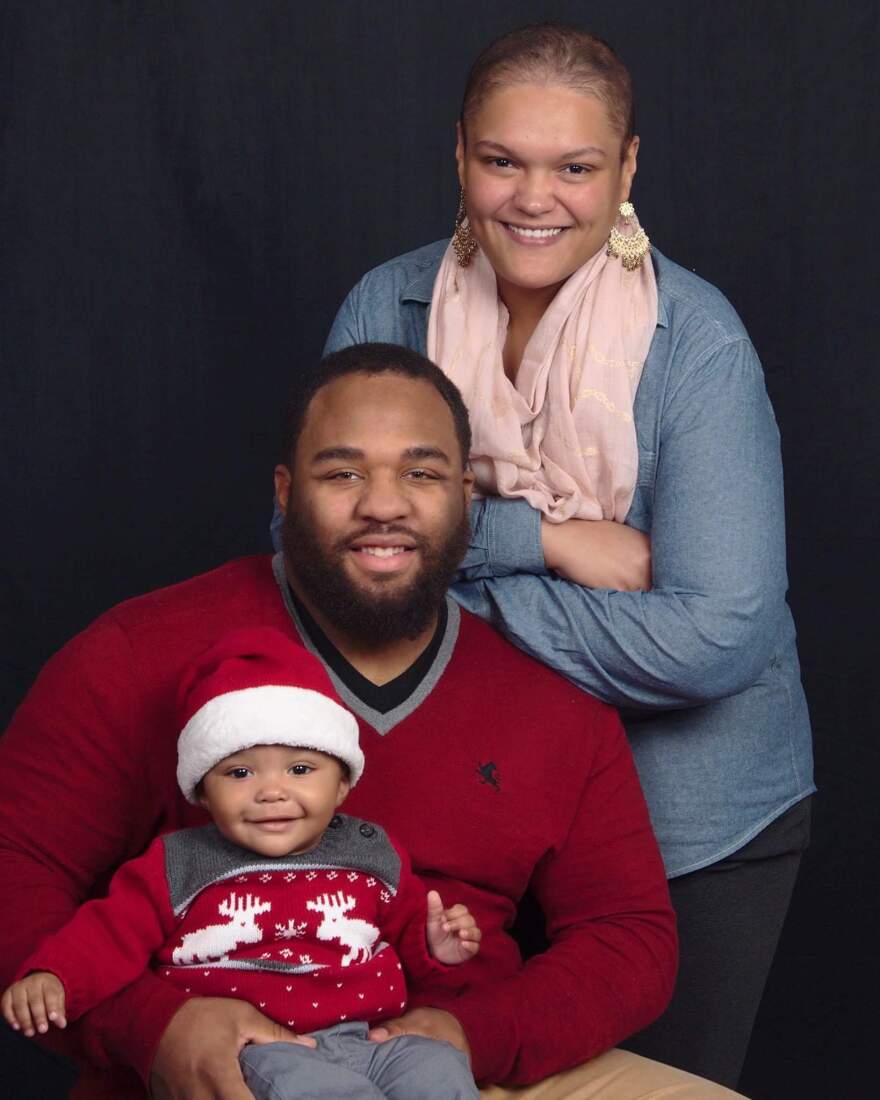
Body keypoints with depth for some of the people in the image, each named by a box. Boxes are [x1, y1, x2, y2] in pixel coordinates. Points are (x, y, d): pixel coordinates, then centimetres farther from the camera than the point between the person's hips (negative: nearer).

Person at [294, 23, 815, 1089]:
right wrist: (541, 536, -24)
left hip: (691, 822, -2)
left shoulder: (696, 343, -18)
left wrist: (445, 580, -23)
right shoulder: (386, 308, -7)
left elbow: (715, 637, -27)